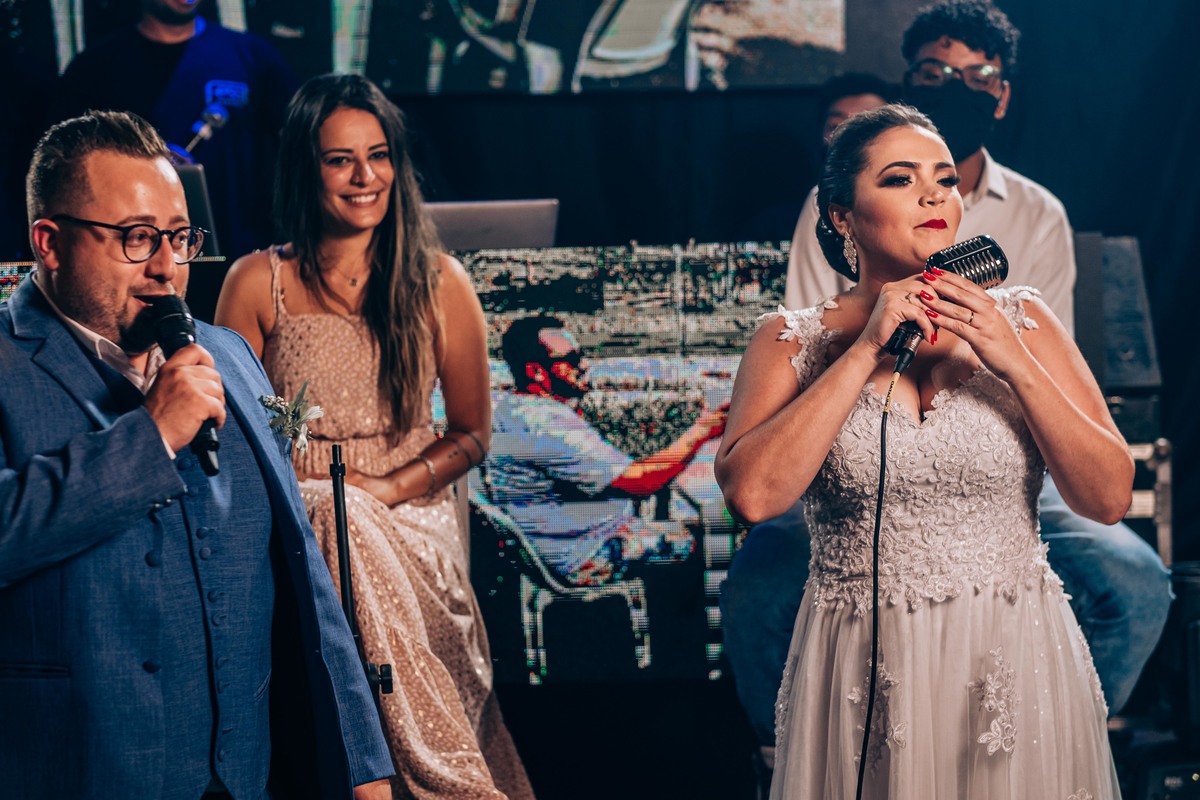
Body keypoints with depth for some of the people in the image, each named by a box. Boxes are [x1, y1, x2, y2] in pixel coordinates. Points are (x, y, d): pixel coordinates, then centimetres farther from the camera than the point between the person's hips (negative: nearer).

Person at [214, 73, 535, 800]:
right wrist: (314, 493, -13)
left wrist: (387, 489, -9)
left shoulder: (439, 282, 7)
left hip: (413, 526, 0)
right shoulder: (258, 284, 4)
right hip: (294, 521, 0)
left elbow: (472, 433, 9)